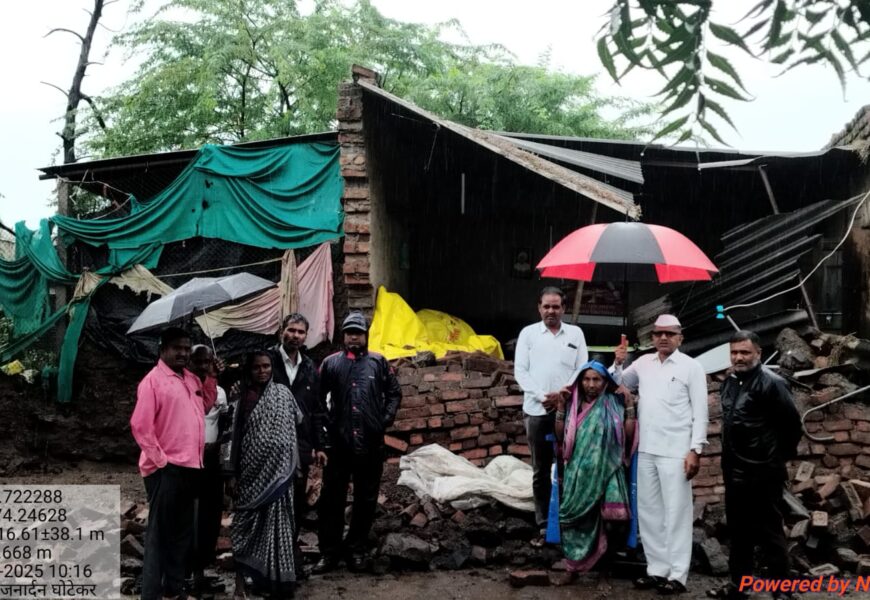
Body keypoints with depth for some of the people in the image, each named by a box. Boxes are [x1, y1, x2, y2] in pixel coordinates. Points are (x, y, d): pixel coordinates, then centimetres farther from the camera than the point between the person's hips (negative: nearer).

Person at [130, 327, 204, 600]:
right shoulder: (153, 380, -8)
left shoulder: (193, 380, 13)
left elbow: (201, 412, 21)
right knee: (159, 533, -3)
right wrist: (159, 459, -14)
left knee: (182, 532, 14)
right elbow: (140, 425, -14)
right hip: (166, 468, -7)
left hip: (191, 466, 7)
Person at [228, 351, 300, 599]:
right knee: (246, 526, 3)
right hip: (251, 471, 1)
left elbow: (291, 430, 5)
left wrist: (291, 466, 0)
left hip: (276, 470, -1)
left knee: (274, 523, 1)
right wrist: (233, 474, 2)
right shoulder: (244, 399, 6)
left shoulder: (282, 393, 4)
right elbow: (237, 437, 5)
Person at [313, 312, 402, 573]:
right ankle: (329, 551, 13)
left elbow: (394, 393, 9)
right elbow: (317, 397, 8)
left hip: (370, 444, 1)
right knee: (331, 498, 4)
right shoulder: (331, 363, 3)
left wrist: (386, 419, -2)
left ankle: (356, 549, 21)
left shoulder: (378, 363, 4)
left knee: (366, 500, 9)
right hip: (338, 442, 0)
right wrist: (325, 423, 0)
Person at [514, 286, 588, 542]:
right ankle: (543, 526, 9)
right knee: (541, 471, 5)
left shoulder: (575, 333, 9)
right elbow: (520, 370, 2)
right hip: (537, 411, 0)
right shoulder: (528, 333, 7)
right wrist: (541, 396, -9)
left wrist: (561, 394, -8)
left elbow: (582, 370, 6)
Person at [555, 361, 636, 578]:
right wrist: (560, 407, -2)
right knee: (579, 517, 1)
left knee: (608, 516, -17)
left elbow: (628, 435, -2)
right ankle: (577, 559, 16)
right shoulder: (572, 404, 9)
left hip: (606, 470, -2)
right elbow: (560, 436, 5)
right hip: (578, 472, 2)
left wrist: (630, 406, -6)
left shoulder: (614, 404, 4)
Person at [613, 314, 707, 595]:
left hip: (676, 452, -5)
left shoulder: (691, 367, -3)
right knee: (648, 511, 10)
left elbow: (700, 412, -5)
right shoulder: (644, 363, 10)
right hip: (646, 449, 5)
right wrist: (618, 364, 2)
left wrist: (696, 450, -12)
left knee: (676, 512, -1)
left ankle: (677, 574, 3)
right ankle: (657, 569, 19)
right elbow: (619, 384, 22)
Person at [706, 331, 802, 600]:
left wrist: (781, 455, -2)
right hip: (734, 471, 8)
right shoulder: (730, 381, 9)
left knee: (768, 532, -1)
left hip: (762, 473, -8)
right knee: (738, 530, 16)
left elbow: (792, 422, -13)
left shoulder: (771, 383, -15)